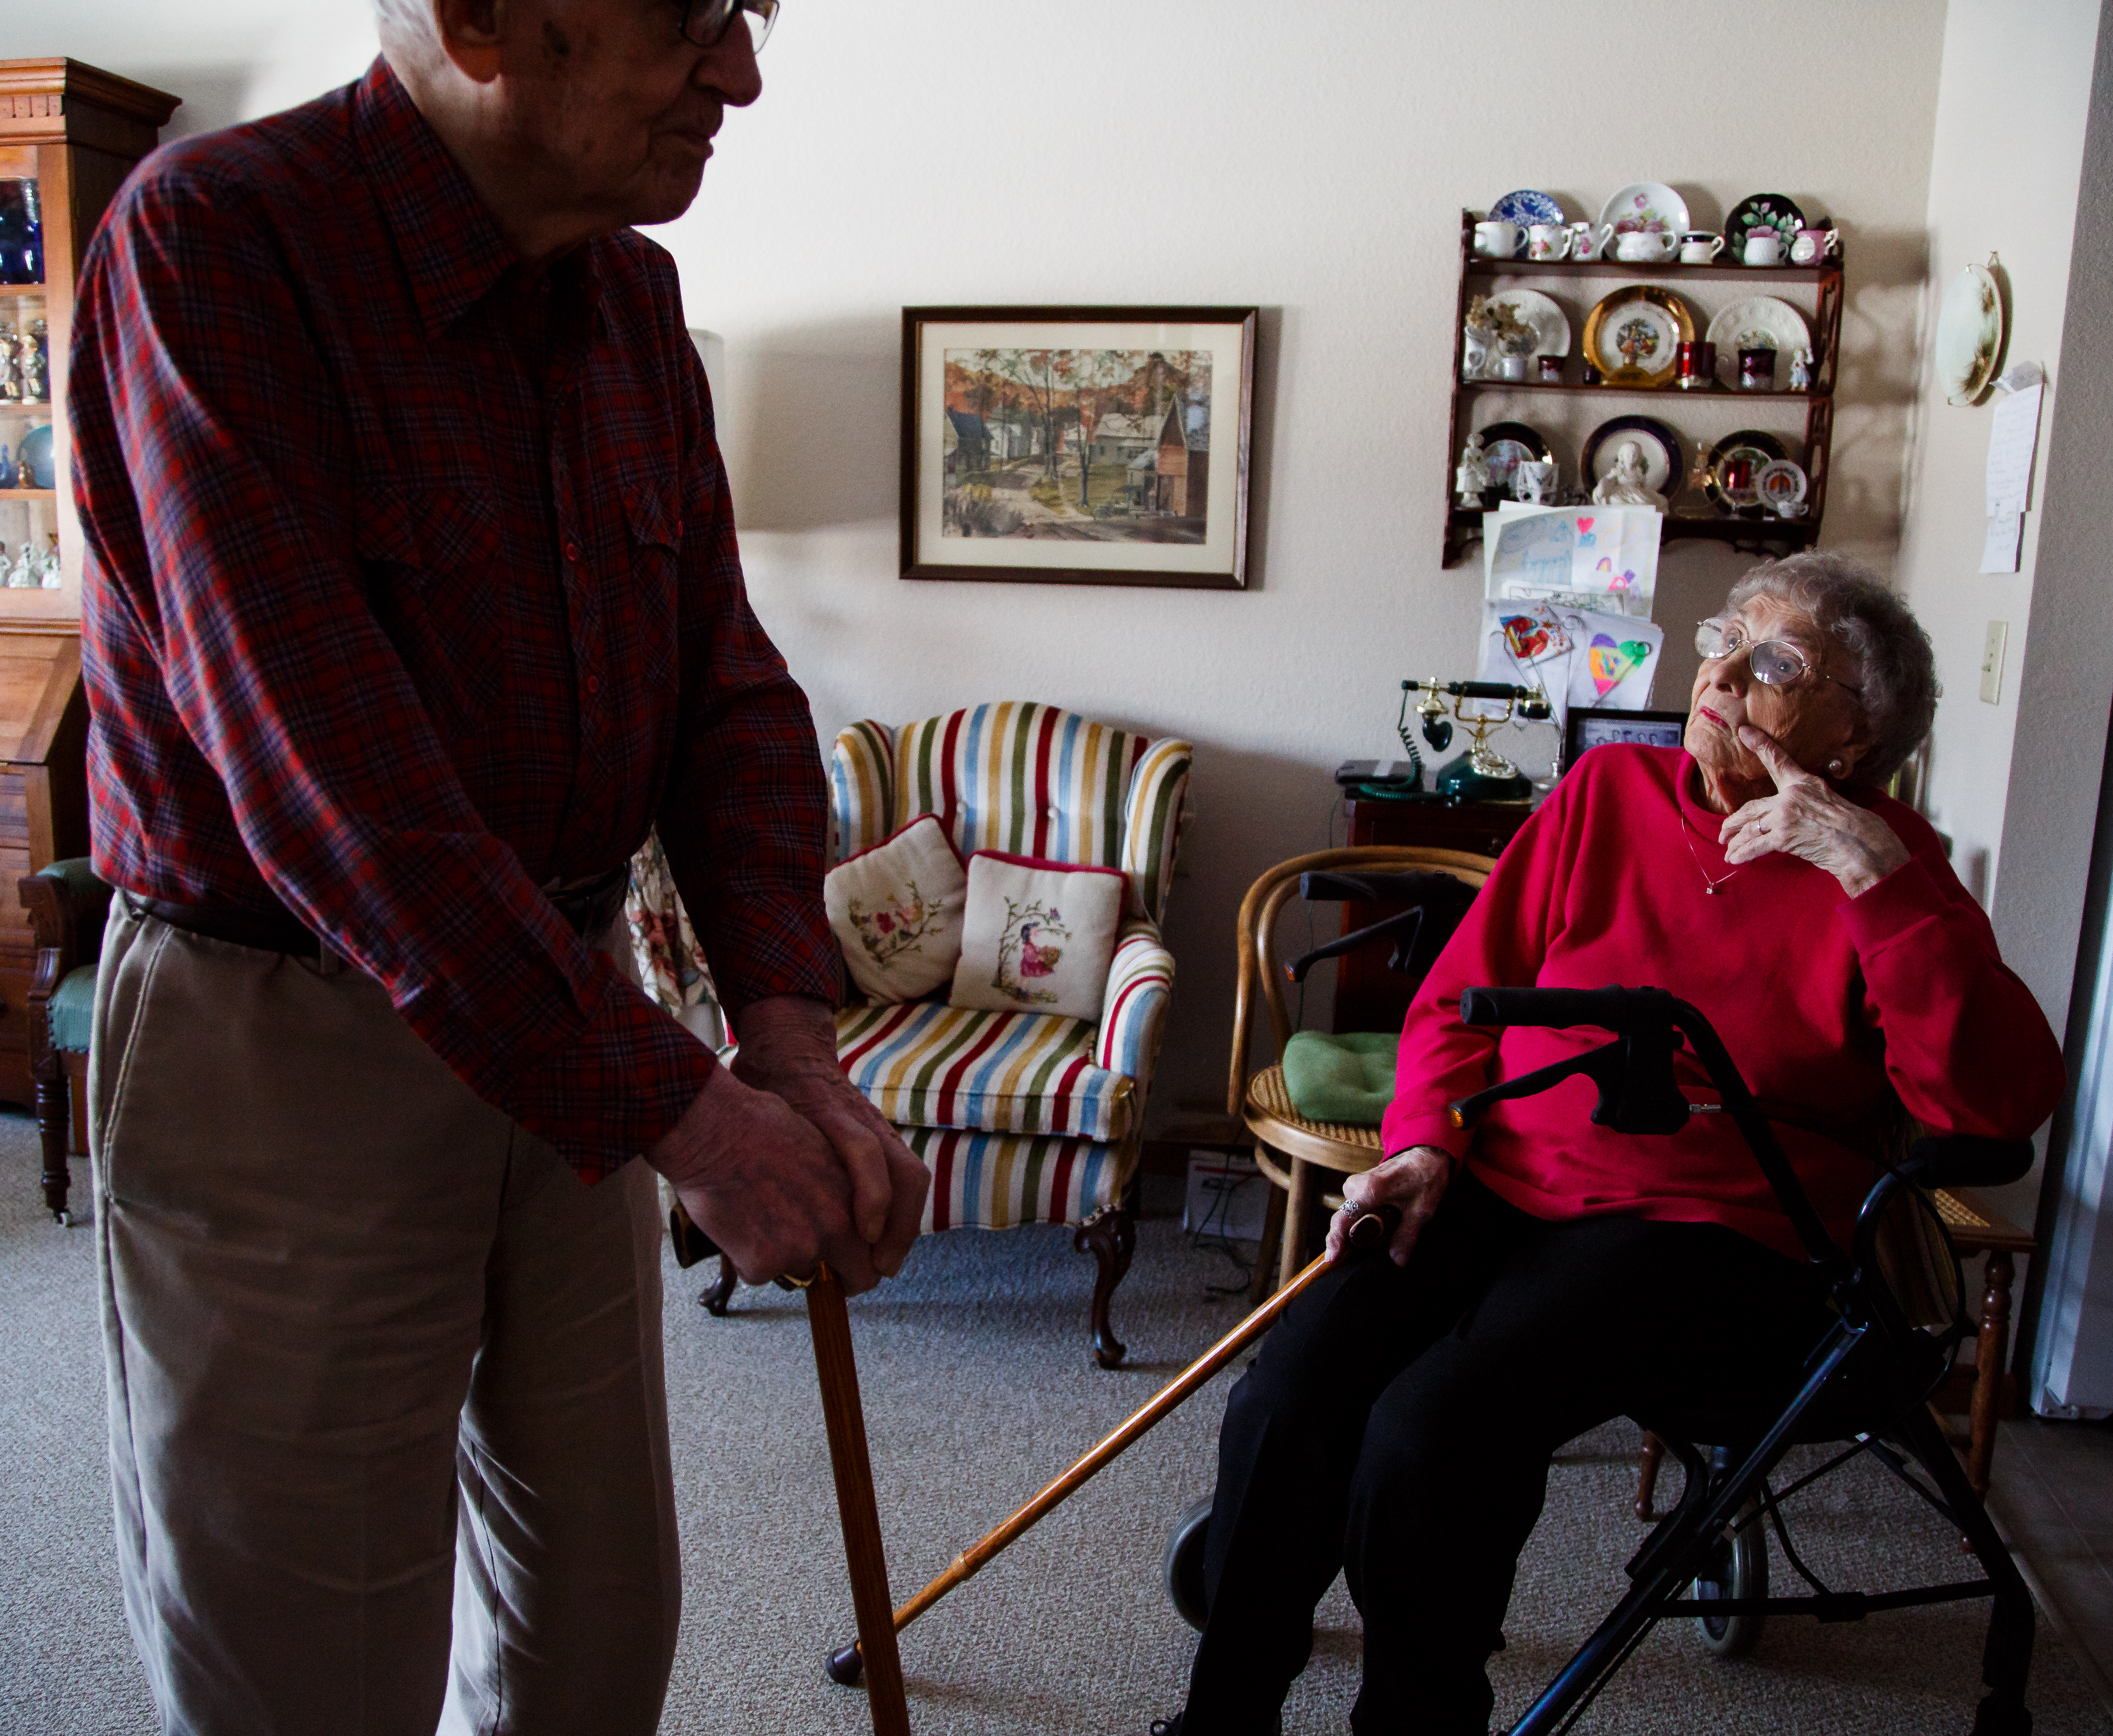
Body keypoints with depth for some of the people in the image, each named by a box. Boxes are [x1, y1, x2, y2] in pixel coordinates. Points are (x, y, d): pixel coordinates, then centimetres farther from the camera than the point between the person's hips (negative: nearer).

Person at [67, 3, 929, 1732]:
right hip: (280, 1050, -6)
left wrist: (793, 1038, -13)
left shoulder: (634, 297, 5)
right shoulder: (212, 241, -16)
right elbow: (325, 777, -25)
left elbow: (729, 683, 1)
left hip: (570, 1013, 6)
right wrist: (674, 1104, -25)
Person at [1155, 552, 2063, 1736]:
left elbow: (2002, 1102, -13)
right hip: (1495, 1185, 4)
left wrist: (1879, 876, -18)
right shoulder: (1609, 791, 11)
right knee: (1284, 1405, -19)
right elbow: (1462, 995, 13)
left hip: (1705, 1238, -3)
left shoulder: (1890, 871, 2)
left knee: (1429, 1436, -28)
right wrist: (1423, 1146, -3)